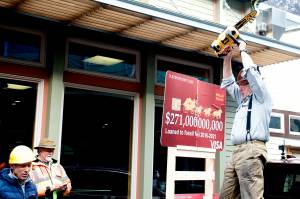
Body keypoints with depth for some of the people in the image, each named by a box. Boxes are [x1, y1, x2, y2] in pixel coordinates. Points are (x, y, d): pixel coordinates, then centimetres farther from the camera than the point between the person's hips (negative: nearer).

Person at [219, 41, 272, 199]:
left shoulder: (261, 96, 8)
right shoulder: (242, 99, 30)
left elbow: (251, 70, -4)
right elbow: (227, 81, 35)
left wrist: (243, 50, 11)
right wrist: (227, 57, 27)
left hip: (252, 151, -8)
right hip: (236, 152, 8)